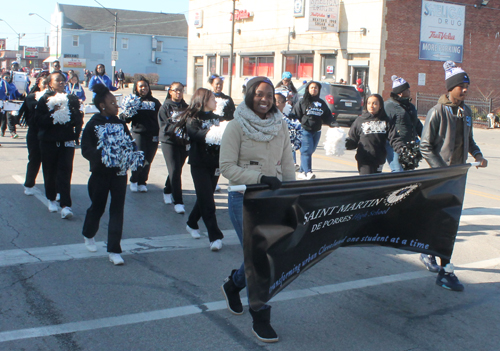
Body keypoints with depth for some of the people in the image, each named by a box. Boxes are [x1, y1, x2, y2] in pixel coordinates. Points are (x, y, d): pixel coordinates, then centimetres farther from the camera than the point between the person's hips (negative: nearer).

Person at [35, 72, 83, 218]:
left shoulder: (72, 99, 7)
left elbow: (79, 120, 3)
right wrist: (53, 113, -18)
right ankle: (51, 199, 29)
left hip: (67, 141, 0)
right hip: (48, 141, 0)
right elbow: (40, 120, -7)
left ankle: (66, 205, -12)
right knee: (50, 172, 7)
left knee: (65, 173, -8)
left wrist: (68, 117, -15)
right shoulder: (44, 100, 2)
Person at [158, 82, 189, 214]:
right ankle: (178, 202, -10)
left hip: (184, 143, 4)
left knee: (176, 170, 13)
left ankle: (167, 191, 38)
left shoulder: (186, 107, 12)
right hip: (169, 142, -4)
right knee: (175, 171, -11)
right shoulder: (165, 107, 0)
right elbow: (164, 126, -8)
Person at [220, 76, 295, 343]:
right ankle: (260, 318, 12)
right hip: (244, 199, -5)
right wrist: (260, 178, -22)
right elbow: (227, 167, -11)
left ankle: (233, 284, 41)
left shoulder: (280, 126, 7)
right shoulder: (236, 126, -6)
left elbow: (287, 164, 9)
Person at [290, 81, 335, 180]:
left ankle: (301, 172, 14)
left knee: (309, 151, 6)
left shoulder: (322, 103, 15)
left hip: (316, 132, 5)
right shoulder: (302, 102, 3)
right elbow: (295, 115, -1)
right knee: (307, 150, -15)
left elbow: (328, 117, 16)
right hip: (305, 130, -5)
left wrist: (334, 124, 0)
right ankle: (308, 172, -22)